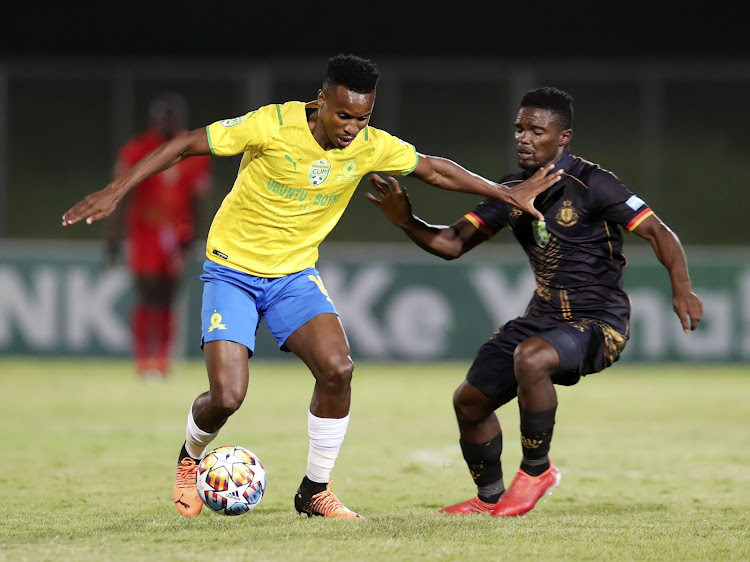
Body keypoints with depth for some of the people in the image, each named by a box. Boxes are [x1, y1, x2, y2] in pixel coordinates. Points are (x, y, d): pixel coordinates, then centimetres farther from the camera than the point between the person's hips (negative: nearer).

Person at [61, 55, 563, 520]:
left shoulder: (370, 146, -10)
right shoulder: (273, 125, -22)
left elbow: (434, 169, 7)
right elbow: (188, 144, -15)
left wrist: (511, 194, 8)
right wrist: (116, 192, -18)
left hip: (295, 274, 3)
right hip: (233, 269, -3)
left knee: (338, 368, -22)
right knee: (227, 397, -17)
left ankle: (315, 491, -2)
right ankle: (191, 458, 20)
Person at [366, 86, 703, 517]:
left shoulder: (592, 185, -15)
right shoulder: (513, 191, 5)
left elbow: (658, 232, -16)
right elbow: (452, 243, 5)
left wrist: (682, 289, -30)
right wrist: (407, 222, -14)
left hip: (598, 320, -8)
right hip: (544, 316, 8)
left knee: (530, 357, -36)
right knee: (470, 400, 8)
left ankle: (537, 469, -14)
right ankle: (489, 497, 32)